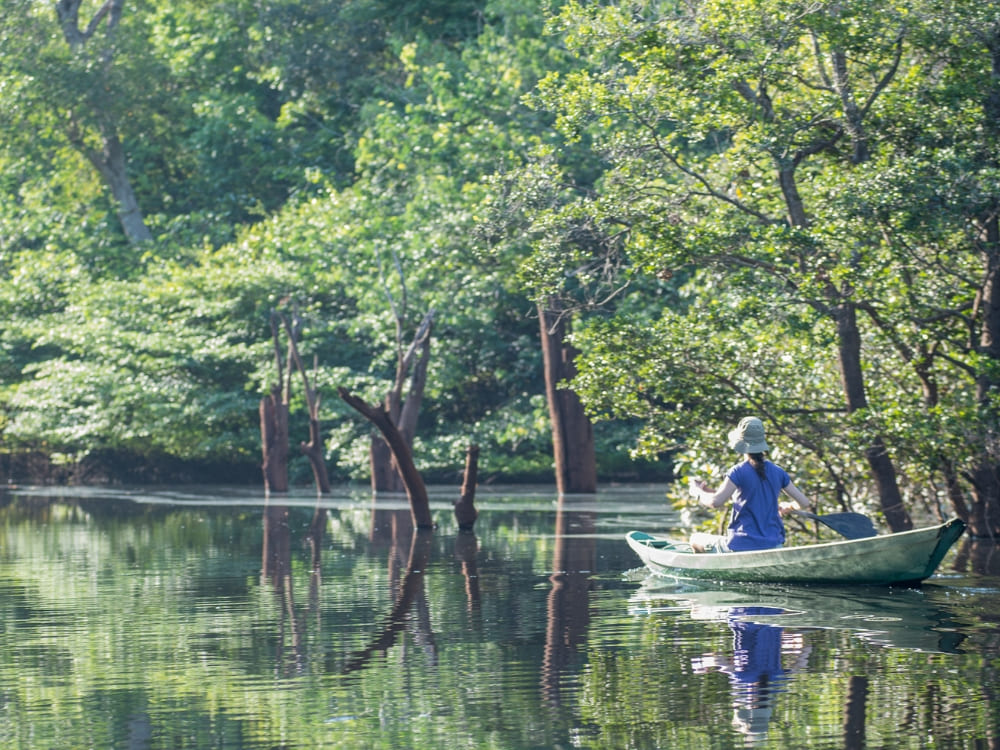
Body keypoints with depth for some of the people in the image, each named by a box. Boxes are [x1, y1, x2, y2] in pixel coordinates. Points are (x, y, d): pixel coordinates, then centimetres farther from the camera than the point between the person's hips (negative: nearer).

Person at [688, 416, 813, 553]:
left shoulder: (739, 472, -12)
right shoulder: (778, 472, 3)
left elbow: (716, 501, -23)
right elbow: (804, 503, 6)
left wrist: (697, 491, -3)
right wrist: (788, 507, 28)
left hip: (743, 546, -5)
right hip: (773, 546, 5)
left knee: (695, 540, 19)